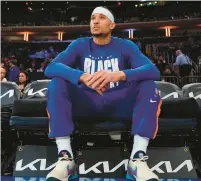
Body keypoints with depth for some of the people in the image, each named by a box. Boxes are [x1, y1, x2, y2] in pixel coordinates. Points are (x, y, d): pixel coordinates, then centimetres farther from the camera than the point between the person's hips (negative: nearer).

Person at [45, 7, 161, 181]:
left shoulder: (126, 46, 1)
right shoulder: (79, 45, 3)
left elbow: (153, 71, -16)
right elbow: (50, 68, -14)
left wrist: (119, 75, -36)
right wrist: (83, 77, -34)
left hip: (119, 104, 0)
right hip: (86, 104, 1)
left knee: (148, 85, -23)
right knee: (57, 82, -22)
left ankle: (138, 158, -30)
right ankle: (66, 157, -29)